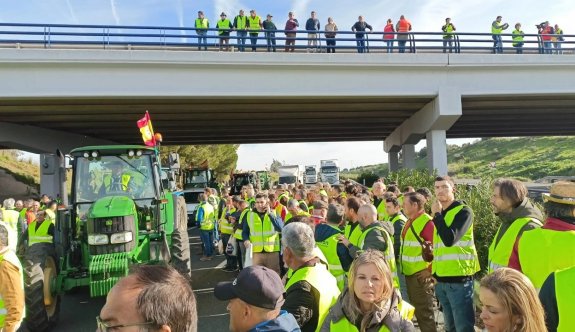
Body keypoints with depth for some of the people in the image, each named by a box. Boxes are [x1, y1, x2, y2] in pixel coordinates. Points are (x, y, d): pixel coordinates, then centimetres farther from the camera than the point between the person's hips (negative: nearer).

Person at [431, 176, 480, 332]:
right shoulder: (439, 213, 14)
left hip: (459, 278, -7)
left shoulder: (463, 211, -9)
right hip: (441, 279, 7)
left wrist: (437, 214, -14)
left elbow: (450, 239, -24)